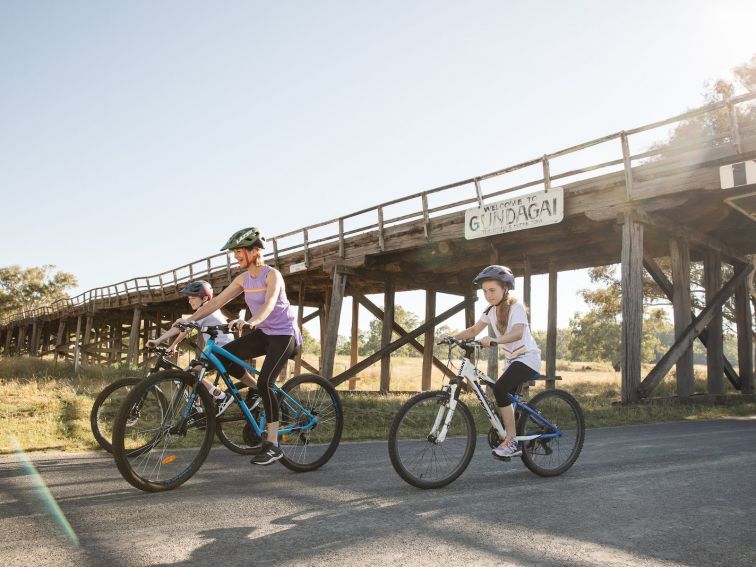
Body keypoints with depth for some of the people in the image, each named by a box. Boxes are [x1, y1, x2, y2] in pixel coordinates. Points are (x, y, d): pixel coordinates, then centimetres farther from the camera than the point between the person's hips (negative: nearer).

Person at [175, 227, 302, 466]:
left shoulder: (272, 275, -17)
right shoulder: (243, 278, 3)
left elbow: (269, 304, -35)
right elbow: (217, 300, 0)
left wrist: (250, 322, -54)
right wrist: (190, 318, -10)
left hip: (283, 333, -7)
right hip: (263, 333, 7)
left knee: (264, 383, -18)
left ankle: (272, 445, -11)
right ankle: (255, 392, 10)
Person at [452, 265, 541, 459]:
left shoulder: (516, 306, -17)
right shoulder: (491, 310, 5)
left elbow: (517, 333, -34)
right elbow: (473, 330, 3)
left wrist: (494, 340, -50)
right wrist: (452, 337, -13)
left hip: (527, 357, -8)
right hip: (511, 359, 8)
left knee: (500, 389, -26)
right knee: (506, 399, 6)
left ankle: (512, 441, -19)